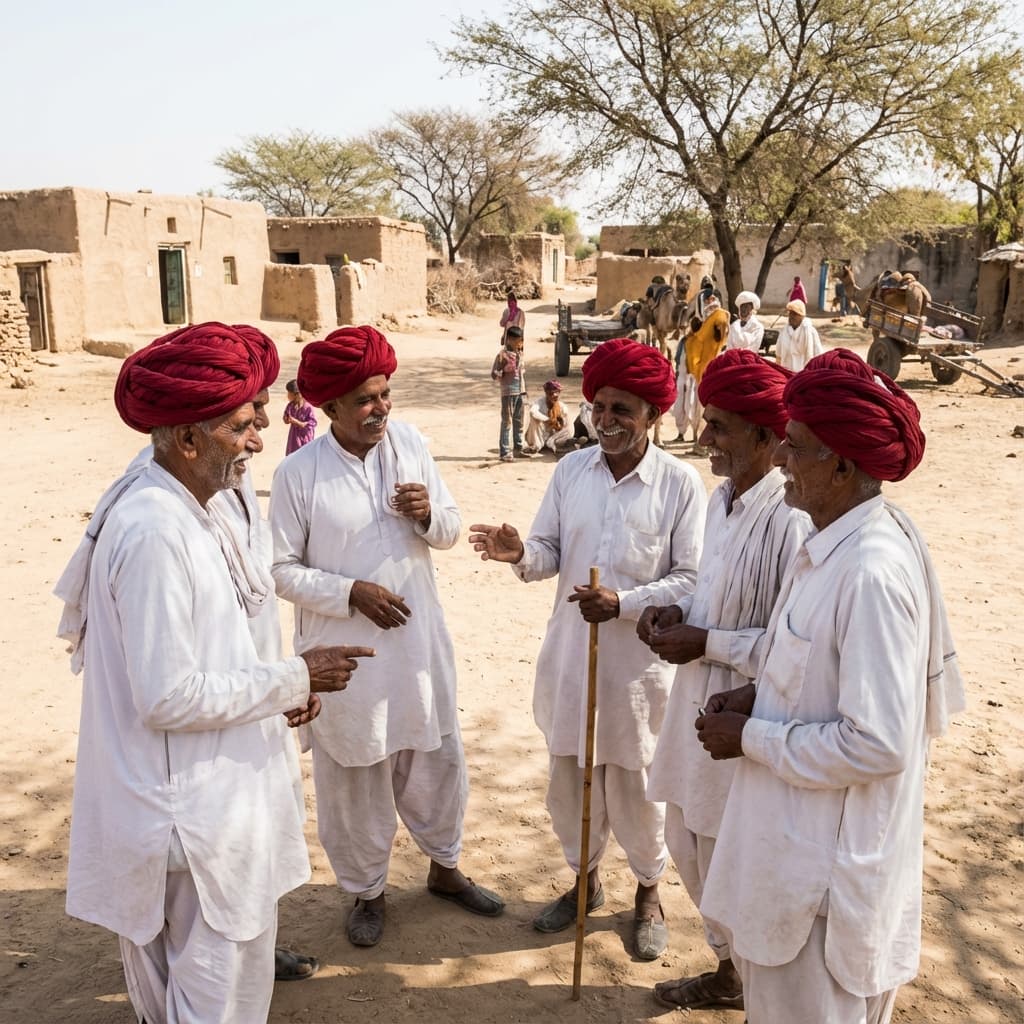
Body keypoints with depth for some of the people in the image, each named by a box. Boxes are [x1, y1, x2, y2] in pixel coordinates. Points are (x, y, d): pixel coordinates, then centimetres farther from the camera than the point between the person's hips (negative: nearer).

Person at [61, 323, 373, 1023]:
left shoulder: (191, 509, 3)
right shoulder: (154, 534, -27)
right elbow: (168, 698, -26)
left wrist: (278, 690, 1)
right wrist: (292, 679, -18)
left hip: (213, 789, 9)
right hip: (194, 806, -9)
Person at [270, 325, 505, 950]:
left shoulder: (410, 443, -4)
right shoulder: (298, 473, -14)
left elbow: (451, 530, 3)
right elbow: (282, 568, -9)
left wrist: (429, 514, -18)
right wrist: (352, 593, -19)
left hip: (418, 640, 4)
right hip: (344, 651, -3)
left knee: (437, 758, 18)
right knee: (354, 777, 13)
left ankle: (445, 867, 44)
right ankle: (367, 890, 38)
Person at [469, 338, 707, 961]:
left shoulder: (680, 484, -12)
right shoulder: (571, 470, -1)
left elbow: (691, 580, -13)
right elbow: (551, 553, 1)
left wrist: (623, 603, -25)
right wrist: (520, 554, -21)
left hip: (639, 659, -4)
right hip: (571, 650, 4)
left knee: (636, 786, 13)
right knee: (569, 777, 18)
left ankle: (649, 892, 39)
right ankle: (585, 880, 42)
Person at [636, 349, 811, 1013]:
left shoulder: (790, 521, -24)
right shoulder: (723, 498, 4)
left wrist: (707, 643, -21)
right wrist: (680, 612, -2)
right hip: (699, 708, 9)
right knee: (690, 847, 23)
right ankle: (727, 974, 47)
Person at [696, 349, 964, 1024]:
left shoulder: (872, 573, -28)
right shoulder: (835, 542, 1)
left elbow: (877, 744, -28)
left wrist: (751, 736, -18)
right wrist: (762, 694, 1)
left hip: (827, 861, -9)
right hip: (797, 835, 9)